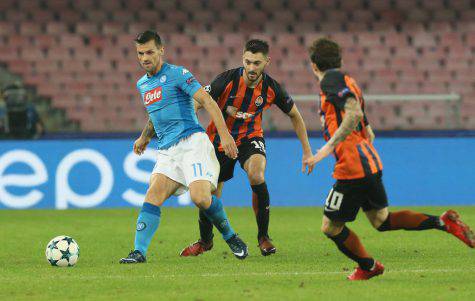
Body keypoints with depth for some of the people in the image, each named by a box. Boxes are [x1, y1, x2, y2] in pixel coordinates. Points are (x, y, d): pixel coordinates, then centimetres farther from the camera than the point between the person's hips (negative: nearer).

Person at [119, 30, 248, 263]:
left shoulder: (177, 74, -4)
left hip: (192, 142, -6)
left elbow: (207, 102, -11)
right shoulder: (142, 84, 19)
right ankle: (139, 252, -20)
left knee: (200, 197, -22)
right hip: (167, 151, 6)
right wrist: (144, 138, 33)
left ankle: (231, 238, 2)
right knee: (153, 196, -14)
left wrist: (224, 134, -20)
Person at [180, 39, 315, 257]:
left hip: (250, 137, 0)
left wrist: (307, 151, 2)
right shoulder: (228, 80, -23)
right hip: (220, 138, 0)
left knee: (257, 177, -30)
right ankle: (205, 241, 34)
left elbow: (294, 115, 1)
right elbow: (198, 103, -16)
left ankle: (263, 237, -13)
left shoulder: (271, 88, -16)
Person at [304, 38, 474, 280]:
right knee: (381, 220, 19)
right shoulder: (347, 82, 20)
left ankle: (368, 267, 20)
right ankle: (443, 222, 8)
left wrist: (329, 146, -27)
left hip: (353, 168, -10)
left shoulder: (331, 79, -9)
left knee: (331, 227, 4)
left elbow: (354, 113, -25)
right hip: (370, 163, 10)